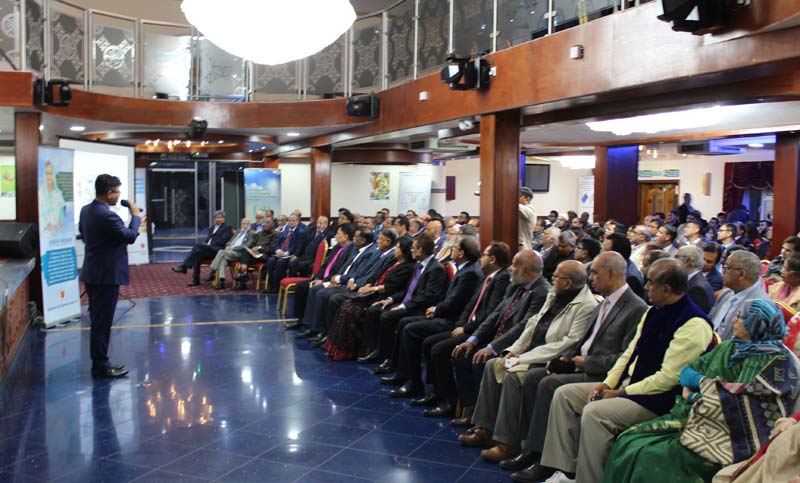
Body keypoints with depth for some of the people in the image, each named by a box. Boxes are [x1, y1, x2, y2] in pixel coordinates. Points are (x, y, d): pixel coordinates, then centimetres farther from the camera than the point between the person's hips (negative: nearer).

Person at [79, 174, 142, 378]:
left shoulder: (86, 210, 8)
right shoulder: (107, 216, -22)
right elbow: (130, 236, -14)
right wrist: (136, 216, -1)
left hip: (92, 273, 10)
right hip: (107, 275, -10)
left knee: (98, 321, 16)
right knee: (102, 322, -2)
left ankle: (100, 362, 25)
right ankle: (101, 367, 6)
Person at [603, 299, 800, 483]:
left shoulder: (776, 360, -7)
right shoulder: (728, 347, 17)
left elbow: (742, 399, -16)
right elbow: (687, 370, 17)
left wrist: (698, 390, -3)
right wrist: (705, 382, -7)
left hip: (726, 437, -8)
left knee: (650, 460, -25)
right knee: (627, 443, -11)